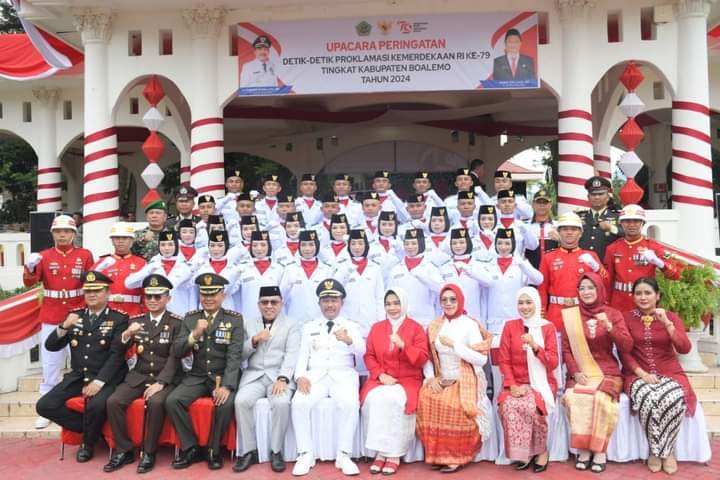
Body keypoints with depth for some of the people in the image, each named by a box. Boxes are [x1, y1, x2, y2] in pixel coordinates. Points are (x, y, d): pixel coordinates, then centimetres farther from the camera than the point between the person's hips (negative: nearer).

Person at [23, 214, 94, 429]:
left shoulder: (85, 255, 1)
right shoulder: (43, 256, 4)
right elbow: (29, 282, -5)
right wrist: (29, 267, -24)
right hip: (51, 318, 1)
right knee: (50, 363, 7)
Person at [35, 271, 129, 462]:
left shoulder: (119, 319, -3)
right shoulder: (74, 316, 11)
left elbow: (117, 355, -11)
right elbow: (51, 346, 5)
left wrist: (99, 381, -22)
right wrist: (64, 327, -14)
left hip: (106, 378, -5)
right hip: (77, 376, 5)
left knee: (96, 406, -32)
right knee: (44, 405, -13)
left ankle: (88, 443, 0)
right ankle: (91, 429, 4)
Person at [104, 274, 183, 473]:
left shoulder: (177, 323, -4)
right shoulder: (136, 320, 8)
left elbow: (175, 357, -12)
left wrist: (160, 383, -24)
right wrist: (126, 335, -20)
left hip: (166, 378, -4)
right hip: (139, 376, 4)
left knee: (156, 402, -32)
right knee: (113, 401, -19)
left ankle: (149, 453, -13)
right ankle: (124, 450, -2)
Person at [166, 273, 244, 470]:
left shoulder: (235, 319, -4)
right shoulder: (190, 318, 5)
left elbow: (235, 355, -12)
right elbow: (177, 352, -2)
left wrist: (226, 385, -25)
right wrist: (194, 334, -21)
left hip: (224, 376, -3)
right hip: (197, 376, 3)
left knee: (226, 403, -31)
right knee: (172, 401, -21)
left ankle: (214, 450, -6)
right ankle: (191, 448, -2)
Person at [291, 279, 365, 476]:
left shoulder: (351, 326, 11)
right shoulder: (309, 327, 18)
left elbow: (361, 351, -6)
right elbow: (302, 356, 10)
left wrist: (348, 340, -29)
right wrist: (300, 376, -11)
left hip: (343, 375, -1)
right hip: (316, 375, 2)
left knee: (350, 403, -32)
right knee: (299, 402, -28)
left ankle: (343, 455, -19)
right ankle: (305, 454, -13)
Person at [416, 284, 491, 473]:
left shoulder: (470, 325, -5)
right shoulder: (434, 326, 8)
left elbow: (482, 359, -13)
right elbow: (427, 357, 8)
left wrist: (454, 344, -17)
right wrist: (430, 377, -10)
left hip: (465, 381, -4)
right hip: (441, 380, 4)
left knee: (454, 405, -31)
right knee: (425, 399, -24)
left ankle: (456, 456, -11)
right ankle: (437, 454, -8)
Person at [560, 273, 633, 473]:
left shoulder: (613, 314, 4)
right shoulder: (570, 315, 6)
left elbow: (627, 348, -5)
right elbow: (566, 349, 4)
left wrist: (609, 327, -19)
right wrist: (575, 372, -11)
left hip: (607, 373, -1)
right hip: (580, 373, 1)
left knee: (601, 399, -31)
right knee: (574, 398, -29)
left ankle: (600, 451, -14)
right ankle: (583, 450, -14)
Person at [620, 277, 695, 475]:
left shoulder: (671, 317, 5)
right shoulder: (626, 317, 3)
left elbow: (684, 349, -9)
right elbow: (624, 351, 1)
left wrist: (667, 323, -19)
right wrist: (641, 372, -13)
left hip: (669, 373, 1)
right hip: (638, 374, -1)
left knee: (674, 400, -32)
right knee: (648, 400, -34)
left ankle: (664, 451, -8)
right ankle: (659, 451, -10)